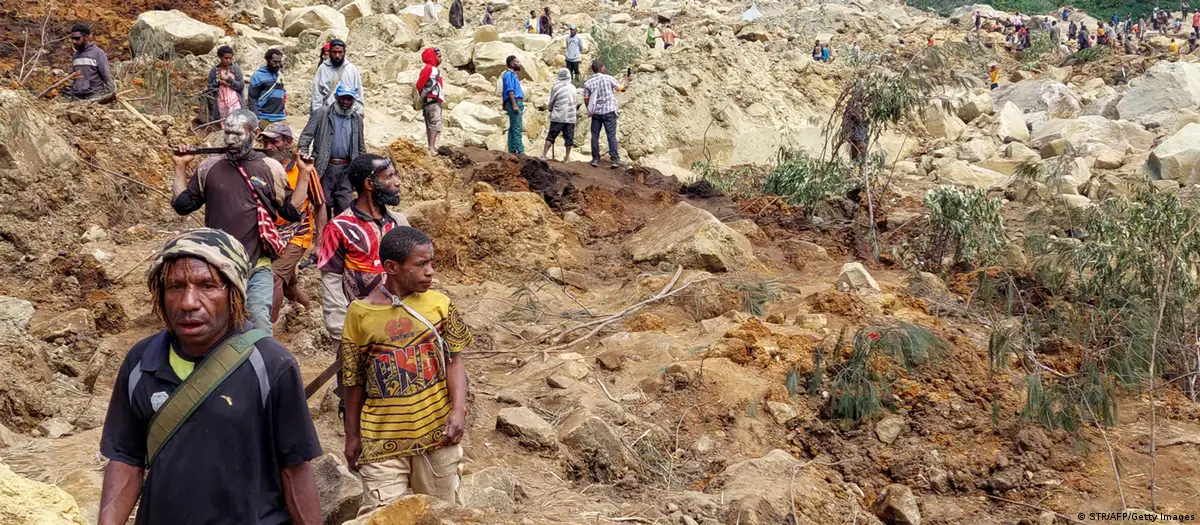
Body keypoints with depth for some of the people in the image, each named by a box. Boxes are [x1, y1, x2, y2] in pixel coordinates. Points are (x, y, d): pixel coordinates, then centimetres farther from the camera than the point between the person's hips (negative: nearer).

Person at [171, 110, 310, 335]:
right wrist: (180, 167, 4)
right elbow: (182, 204, 8)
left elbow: (292, 211, 2)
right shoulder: (210, 167, 5)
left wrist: (304, 174, -5)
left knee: (260, 323, -8)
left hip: (257, 267, -2)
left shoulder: (271, 168, 1)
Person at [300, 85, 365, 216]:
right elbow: (306, 135, -4)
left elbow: (361, 148, 19)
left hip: (346, 168, 3)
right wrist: (304, 154, -15)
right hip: (325, 167, -3)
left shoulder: (357, 119, 12)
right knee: (324, 205, 5)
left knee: (345, 206, -1)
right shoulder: (322, 114, -1)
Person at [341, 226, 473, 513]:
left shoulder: (440, 304, -4)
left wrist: (458, 411, -14)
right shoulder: (361, 313, -7)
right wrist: (352, 436, 7)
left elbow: (454, 361, 0)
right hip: (382, 437, -1)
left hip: (436, 430, 1)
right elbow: (354, 380, 2)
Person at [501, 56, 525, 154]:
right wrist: (514, 105, -23)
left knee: (513, 128, 9)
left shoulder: (513, 74, 22)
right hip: (514, 102, -10)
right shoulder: (509, 74, -9)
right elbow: (510, 90, -17)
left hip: (517, 103, 10)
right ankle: (520, 150, -19)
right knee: (516, 128, -14)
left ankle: (512, 150, 11)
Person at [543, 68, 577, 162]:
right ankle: (567, 157, 9)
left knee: (551, 137, 3)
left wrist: (550, 109, 21)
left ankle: (544, 155, 1)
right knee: (569, 138, 7)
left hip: (557, 117, -2)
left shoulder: (556, 87, -5)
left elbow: (551, 103, 1)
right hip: (570, 117, 2)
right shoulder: (572, 88, 4)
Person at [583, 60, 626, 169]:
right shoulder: (608, 78, -6)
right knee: (611, 135, -1)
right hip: (609, 111, -2)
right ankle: (615, 159, -5)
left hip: (596, 113, 2)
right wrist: (624, 88, 26)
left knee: (595, 136, 9)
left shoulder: (588, 83, 1)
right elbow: (620, 88, 3)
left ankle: (595, 159, 9)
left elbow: (586, 100, 2)